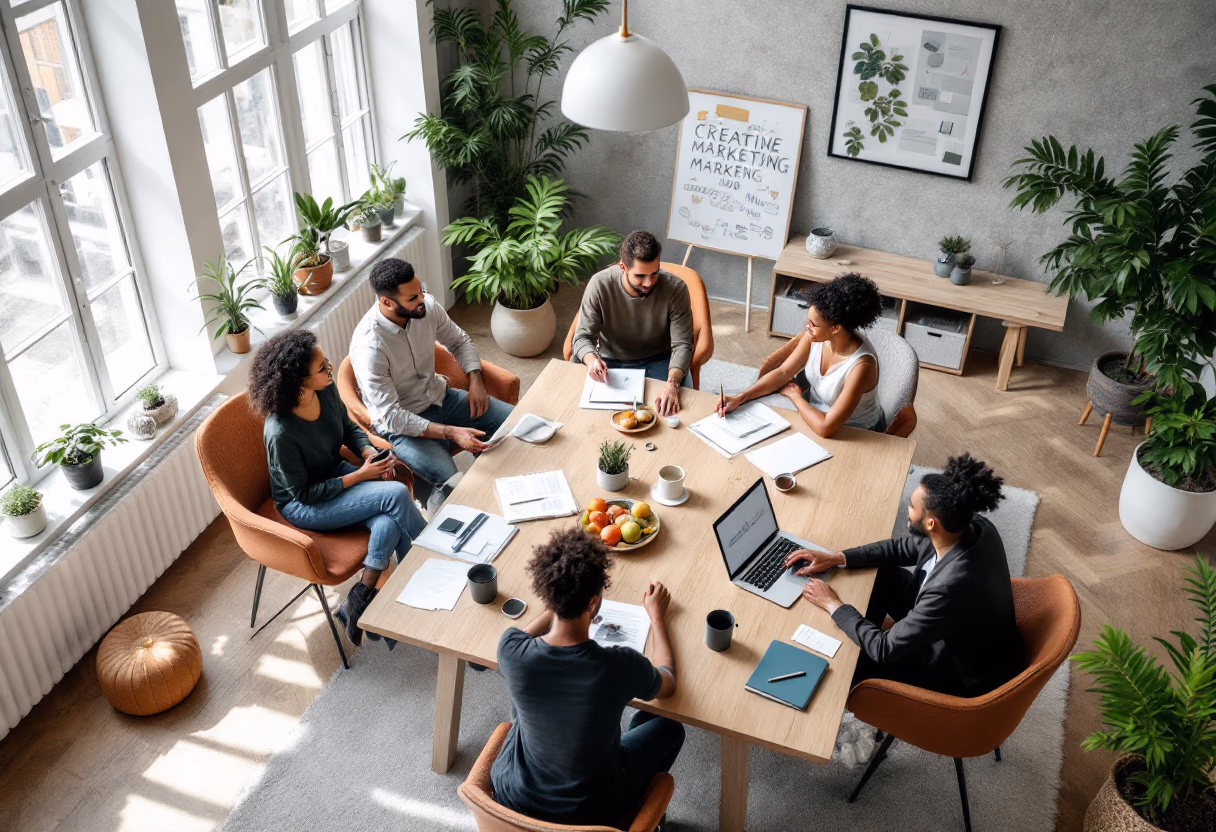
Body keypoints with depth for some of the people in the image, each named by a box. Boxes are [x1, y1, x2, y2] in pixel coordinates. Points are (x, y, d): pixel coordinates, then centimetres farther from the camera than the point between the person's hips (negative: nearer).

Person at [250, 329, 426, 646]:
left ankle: (358, 603, -6)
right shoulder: (281, 433, -32)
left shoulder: (327, 391, -13)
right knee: (396, 494, -25)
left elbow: (349, 426, 9)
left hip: (336, 475, 7)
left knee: (389, 525, -23)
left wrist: (369, 451, -11)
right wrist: (359, 476, -21)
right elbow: (304, 494, -21)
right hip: (303, 506, -6)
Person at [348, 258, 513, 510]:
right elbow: (390, 416, -28)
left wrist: (475, 379, -8)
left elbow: (459, 340, 10)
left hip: (440, 397, 7)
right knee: (453, 486, -29)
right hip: (401, 424, -7)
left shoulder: (427, 306, -11)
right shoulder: (369, 347, -29)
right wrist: (451, 433, -34)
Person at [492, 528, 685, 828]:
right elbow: (667, 684, -5)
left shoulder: (511, 650, -25)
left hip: (511, 796, 2)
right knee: (668, 727, 20)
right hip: (587, 813, -2)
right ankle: (635, 814, 45)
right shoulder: (621, 666, -31)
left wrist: (563, 598, 12)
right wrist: (657, 615, 8)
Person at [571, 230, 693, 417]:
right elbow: (583, 336, -14)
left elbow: (682, 345, -20)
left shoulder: (675, 288, -20)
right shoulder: (600, 284, -19)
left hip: (657, 362, 0)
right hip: (610, 361, 1)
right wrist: (592, 359, -39)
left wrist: (672, 383, -40)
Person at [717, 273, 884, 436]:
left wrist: (794, 395, -18)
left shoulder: (861, 365, -35)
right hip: (813, 412, 6)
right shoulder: (816, 336, -16)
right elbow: (783, 372, -4)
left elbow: (826, 428, -35)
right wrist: (740, 398, -15)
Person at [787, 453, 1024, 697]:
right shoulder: (975, 529, -18)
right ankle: (860, 640, 30)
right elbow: (904, 548, 1)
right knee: (880, 575, 9)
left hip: (964, 675, -7)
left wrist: (833, 605, -17)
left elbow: (886, 649, -30)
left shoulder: (952, 587, -41)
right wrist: (836, 558, -3)